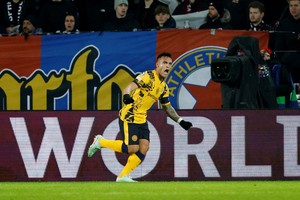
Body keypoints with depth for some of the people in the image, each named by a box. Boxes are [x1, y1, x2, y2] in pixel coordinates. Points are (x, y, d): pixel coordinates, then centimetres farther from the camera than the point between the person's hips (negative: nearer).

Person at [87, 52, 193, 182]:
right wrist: (127, 95, -51)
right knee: (132, 148, -14)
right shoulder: (148, 76, -14)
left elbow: (168, 108, 24)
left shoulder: (164, 87, 12)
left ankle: (123, 176, 5)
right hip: (129, 117, -8)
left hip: (142, 119, 8)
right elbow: (131, 86, -29)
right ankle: (101, 142, 6)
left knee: (144, 147, -5)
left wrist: (180, 121, 15)